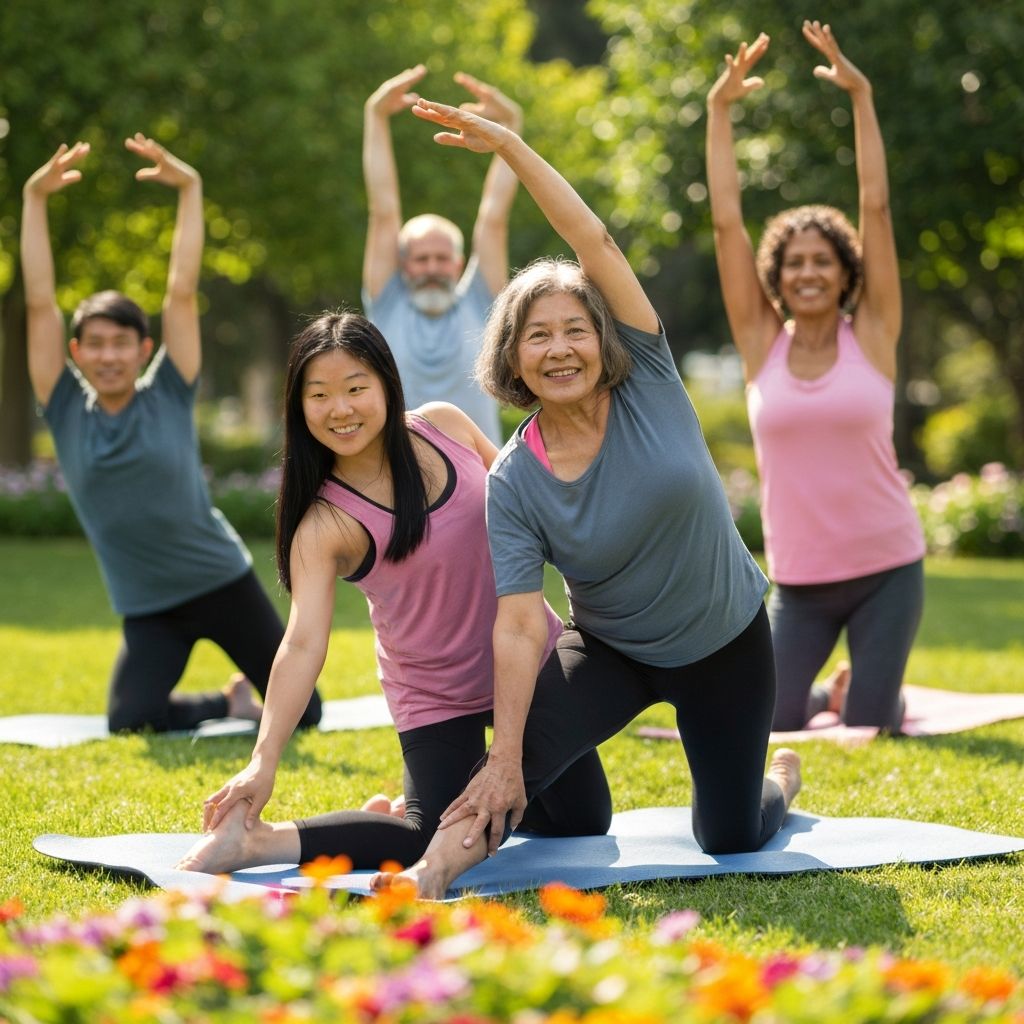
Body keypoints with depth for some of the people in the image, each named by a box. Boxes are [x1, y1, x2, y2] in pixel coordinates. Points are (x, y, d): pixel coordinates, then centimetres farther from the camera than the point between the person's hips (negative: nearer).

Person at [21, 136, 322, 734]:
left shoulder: (168, 396, -6)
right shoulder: (67, 412, -4)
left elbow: (182, 291, -10)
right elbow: (40, 302, -9)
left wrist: (190, 190, -16)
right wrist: (35, 200, -14)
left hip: (222, 579, -1)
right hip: (146, 607, 1)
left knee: (302, 713, 1)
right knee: (130, 721, -20)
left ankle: (251, 689, 39)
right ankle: (229, 703, 11)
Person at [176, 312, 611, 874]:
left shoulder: (443, 426, -10)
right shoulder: (323, 525, -22)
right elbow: (303, 643, -30)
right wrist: (264, 761, -40)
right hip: (437, 694, -5)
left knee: (583, 819, 14)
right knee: (435, 843, -20)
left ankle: (476, 787, 37)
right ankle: (259, 839, -10)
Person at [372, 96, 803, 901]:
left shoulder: (650, 386, -16)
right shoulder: (513, 484, -15)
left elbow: (594, 242, -26)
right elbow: (519, 629, -23)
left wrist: (509, 146, -33)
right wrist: (504, 761, -33)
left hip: (727, 642, 0)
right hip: (612, 651, 0)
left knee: (731, 839, 10)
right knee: (525, 746, -31)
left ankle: (779, 778, 43)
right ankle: (435, 871, -42)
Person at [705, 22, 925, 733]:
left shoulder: (871, 336, -2)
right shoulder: (762, 343, 0)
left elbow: (877, 206, -7)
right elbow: (726, 220, -2)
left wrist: (861, 97, -10)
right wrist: (720, 110, -5)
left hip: (886, 570, -2)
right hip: (799, 580, 2)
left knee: (869, 733, -4)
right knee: (770, 730, -1)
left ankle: (873, 691, 32)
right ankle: (836, 688, 31)